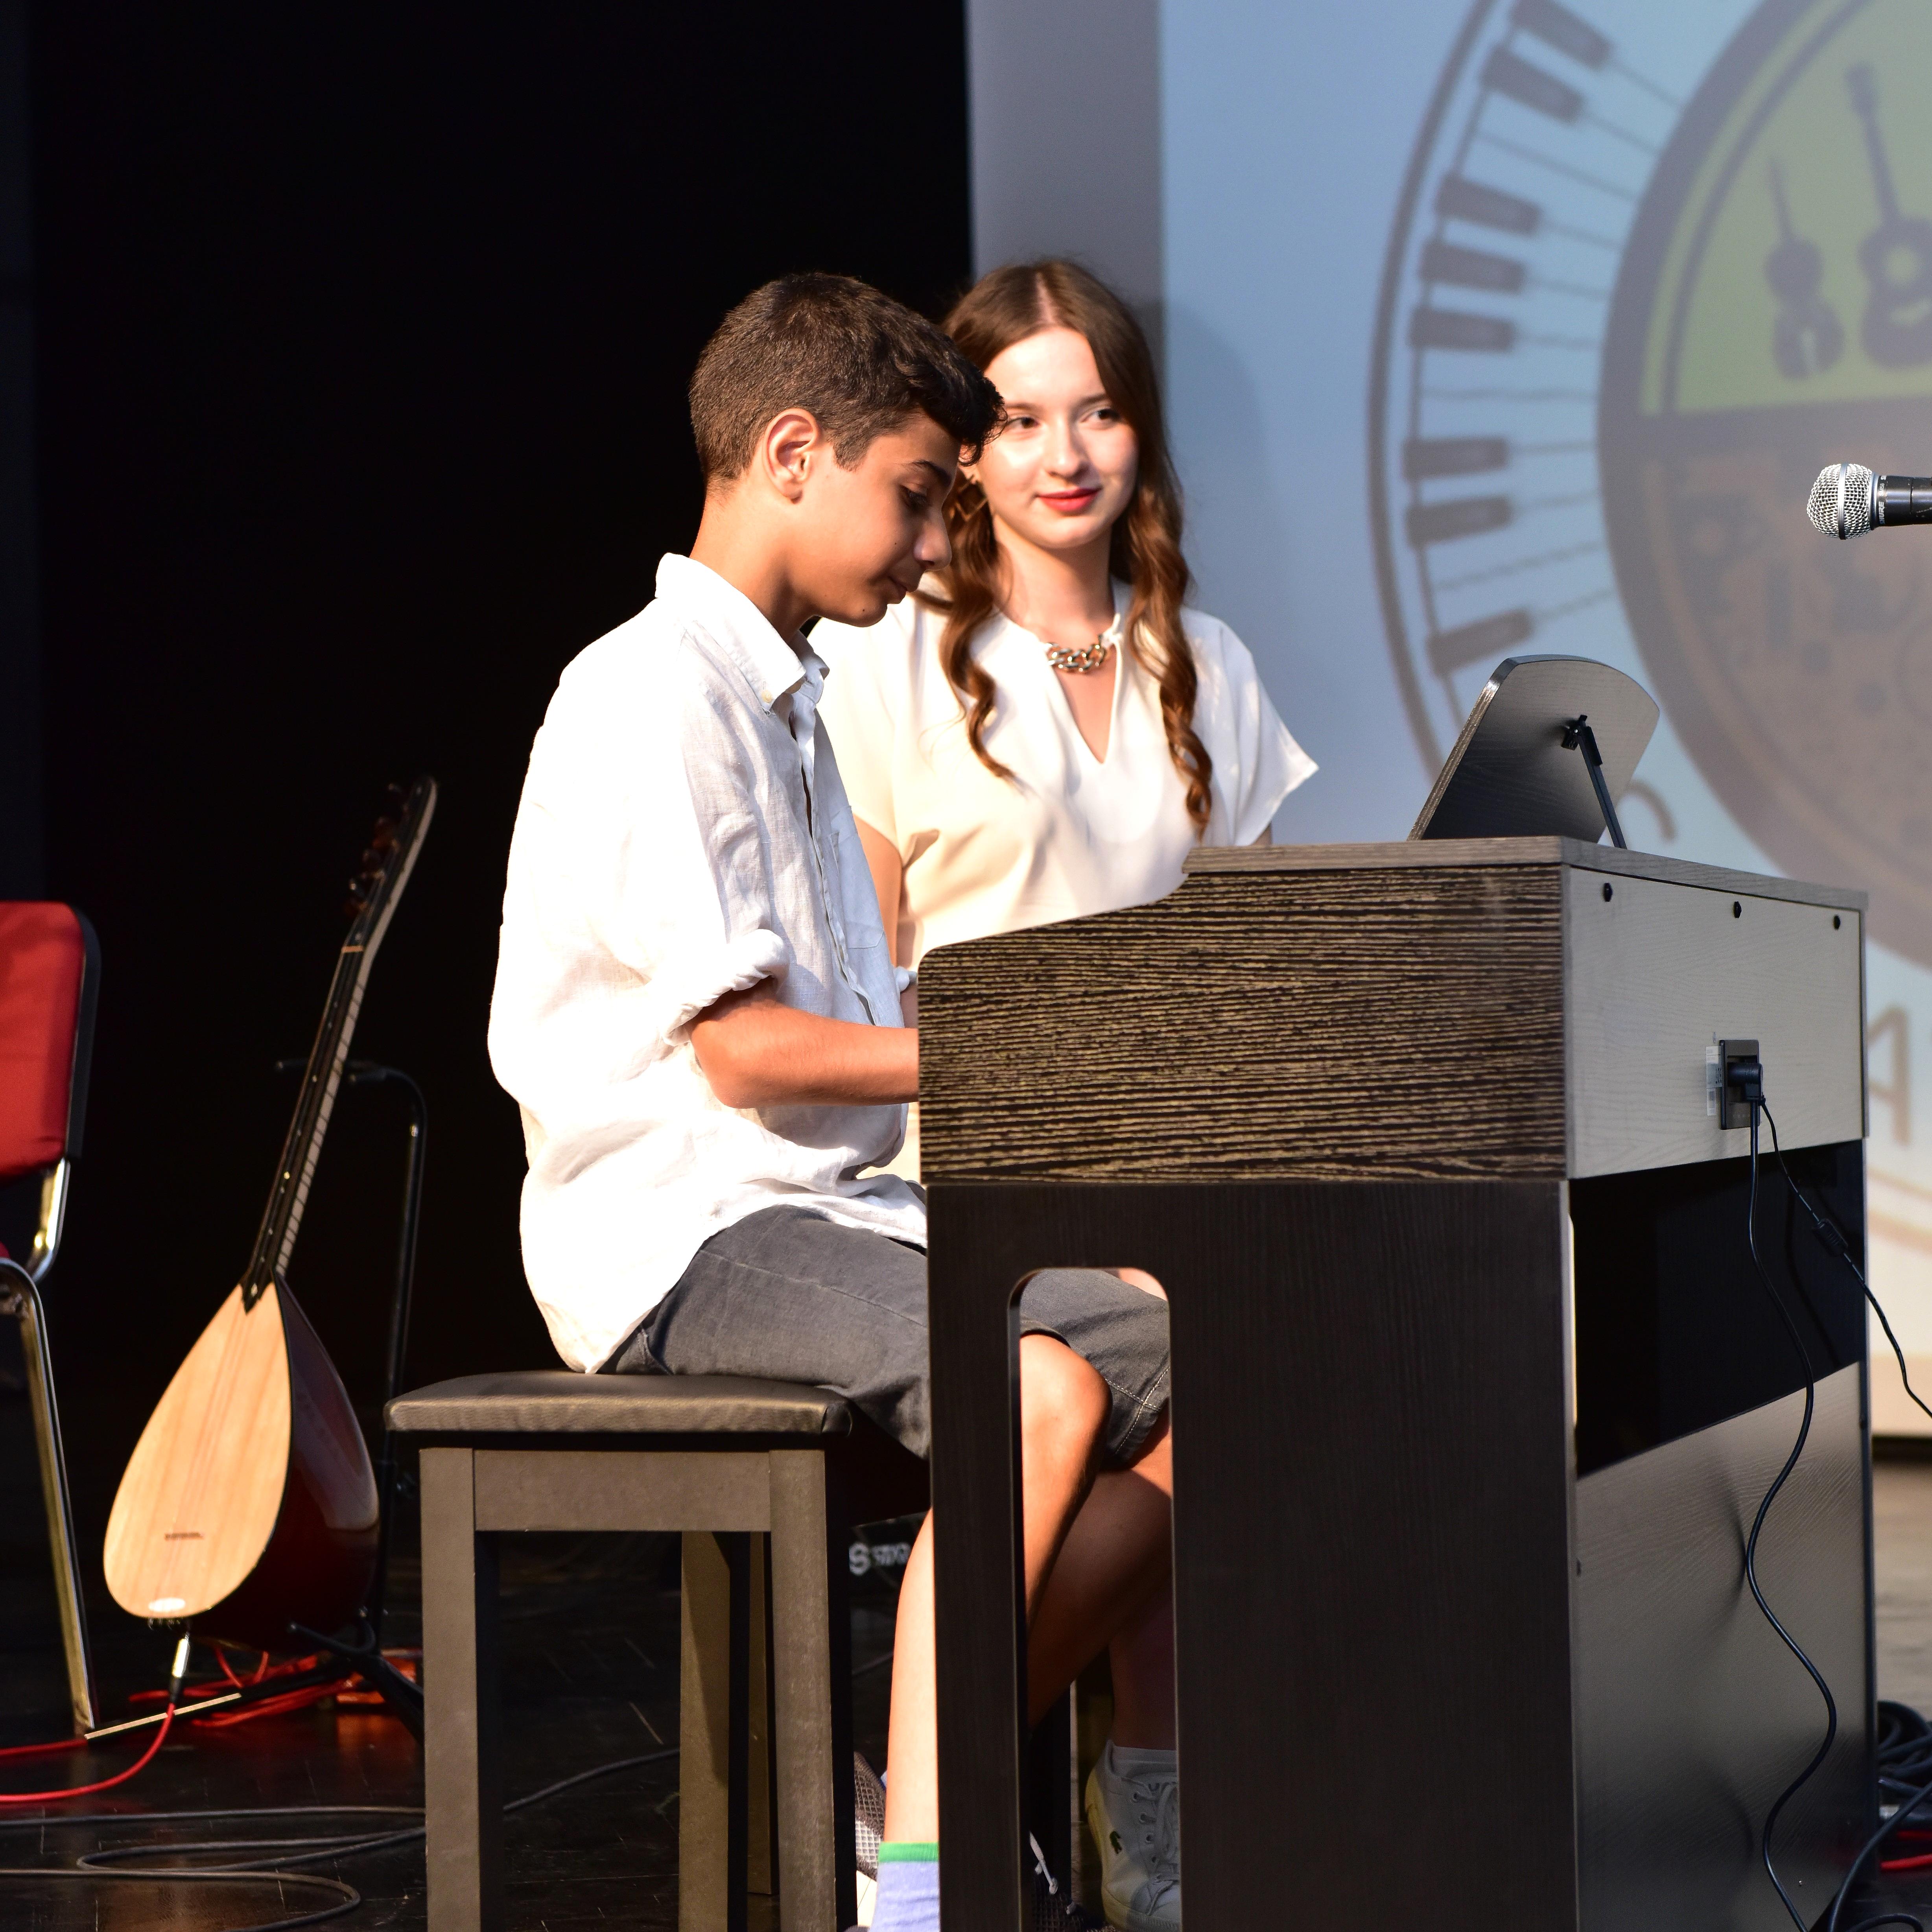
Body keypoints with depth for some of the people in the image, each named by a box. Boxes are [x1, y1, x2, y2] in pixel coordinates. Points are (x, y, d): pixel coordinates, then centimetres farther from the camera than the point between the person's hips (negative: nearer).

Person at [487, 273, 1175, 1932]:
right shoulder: (655, 693, -12)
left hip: (833, 1206, 10)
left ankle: (954, 1758, 3)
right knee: (1041, 1388, -31)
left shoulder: (791, 697, 21)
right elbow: (746, 1049, -17)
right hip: (679, 1235, -10)